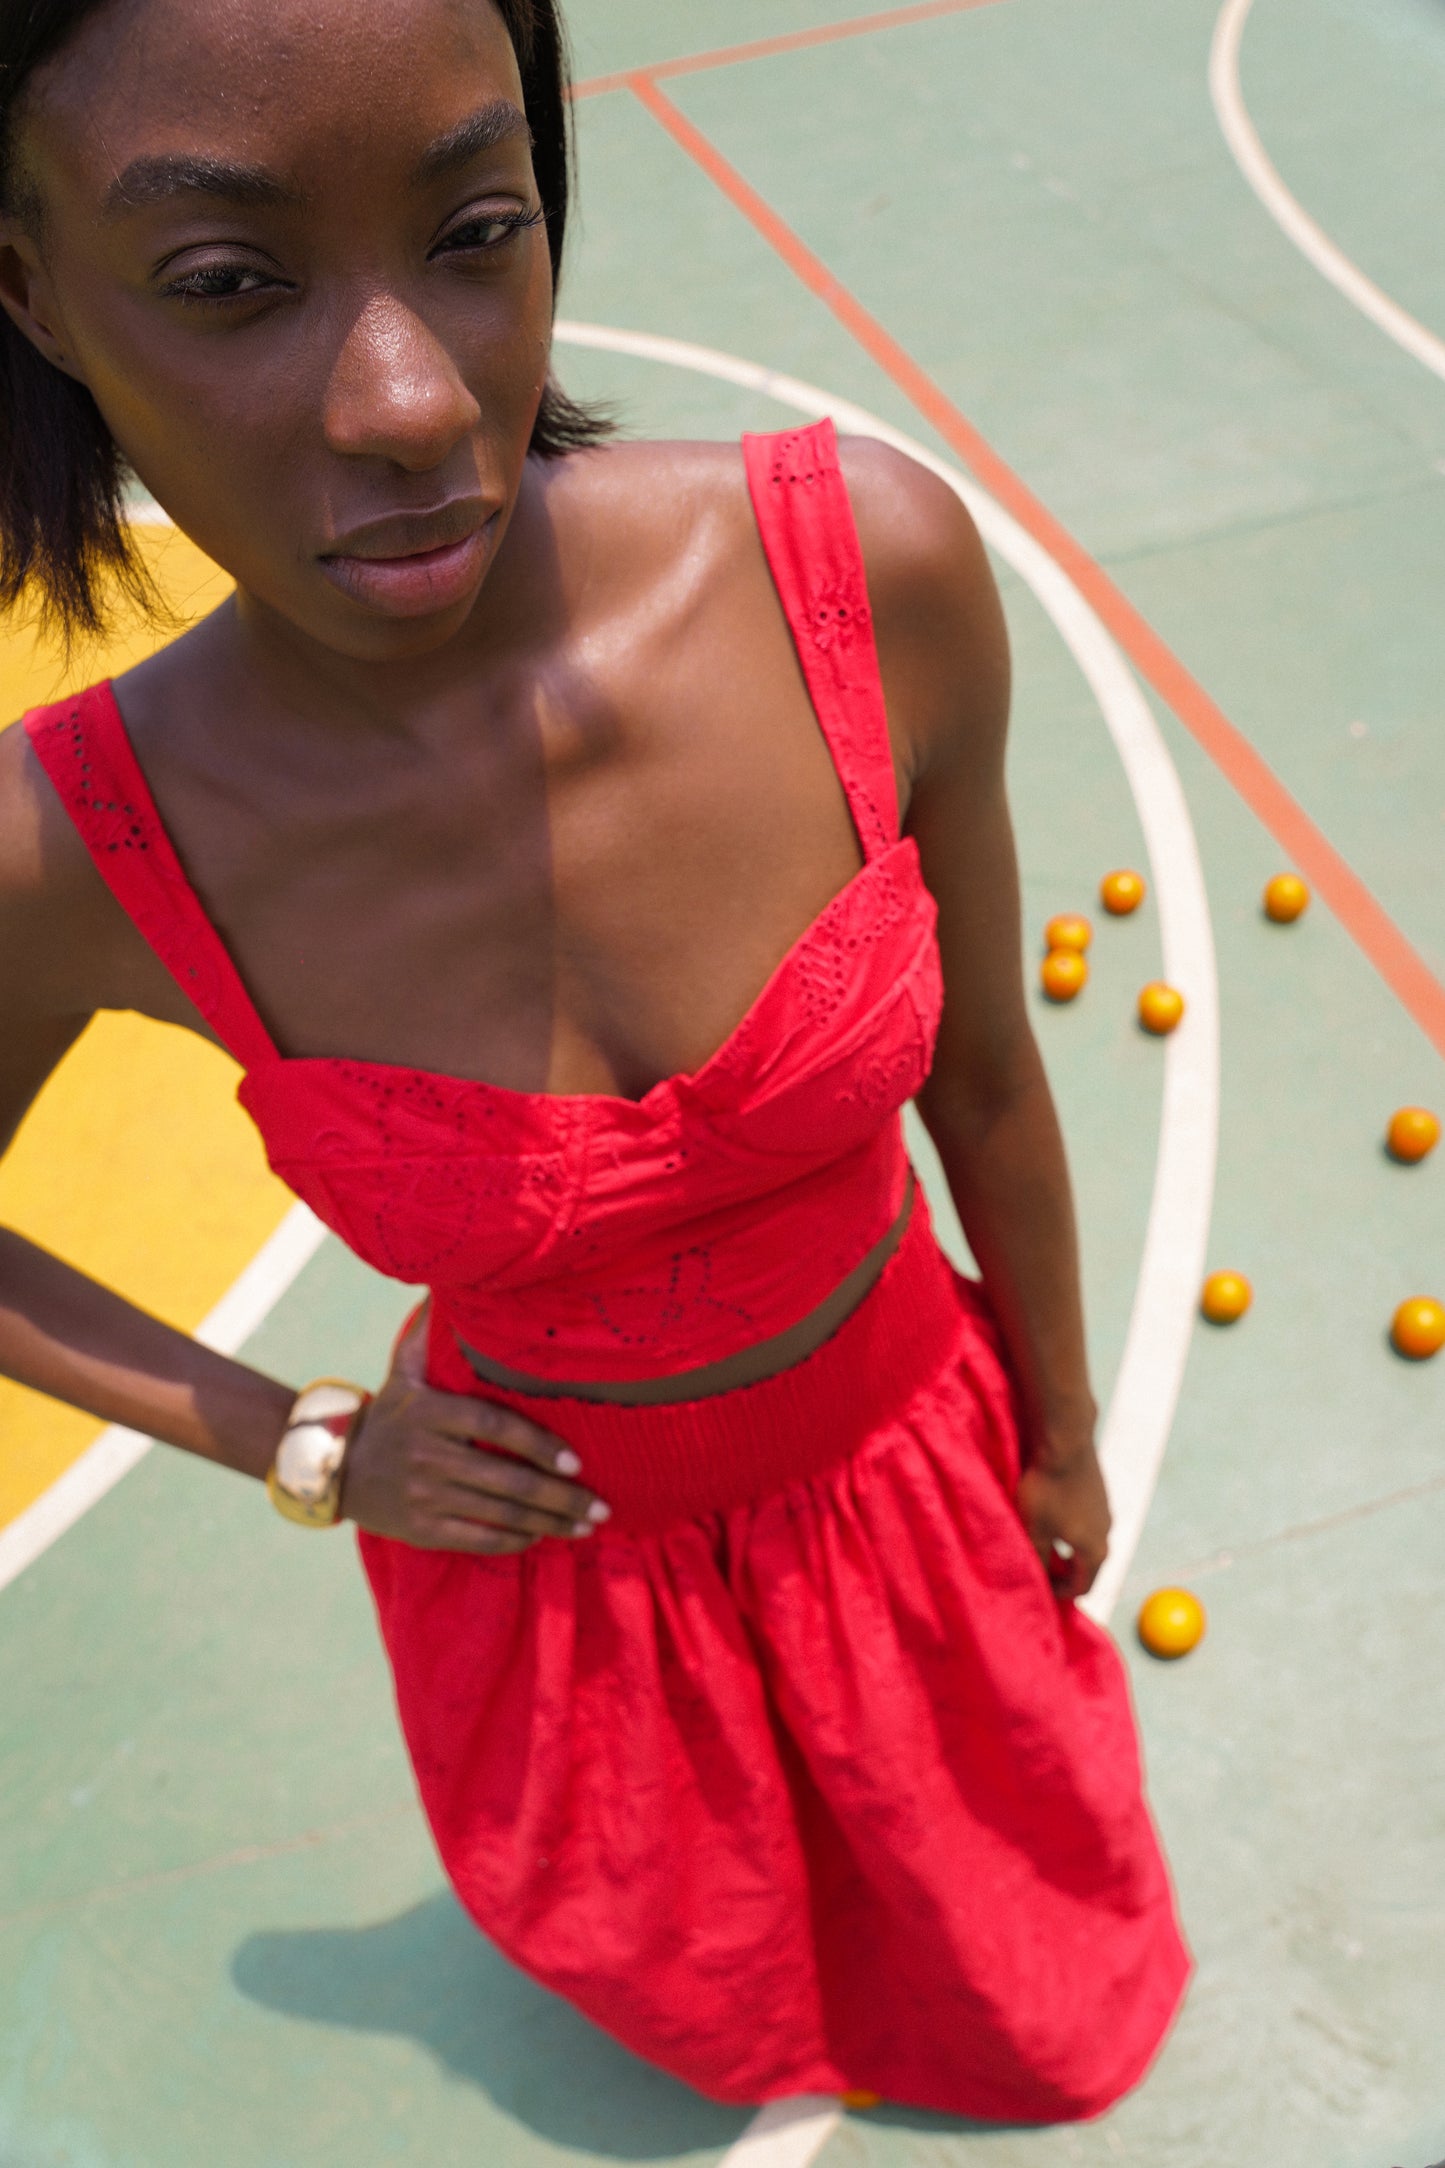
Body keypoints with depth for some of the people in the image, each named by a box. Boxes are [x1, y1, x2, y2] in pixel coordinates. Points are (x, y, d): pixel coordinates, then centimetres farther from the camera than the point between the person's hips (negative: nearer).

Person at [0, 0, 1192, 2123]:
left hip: (910, 1453, 1)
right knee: (720, 2001, 31)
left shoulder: (871, 567, -29)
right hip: (553, 1549, 0)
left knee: (1038, 2014, 28)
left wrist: (1064, 1440, 4)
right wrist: (310, 1448, -9)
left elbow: (984, 1080, -11)